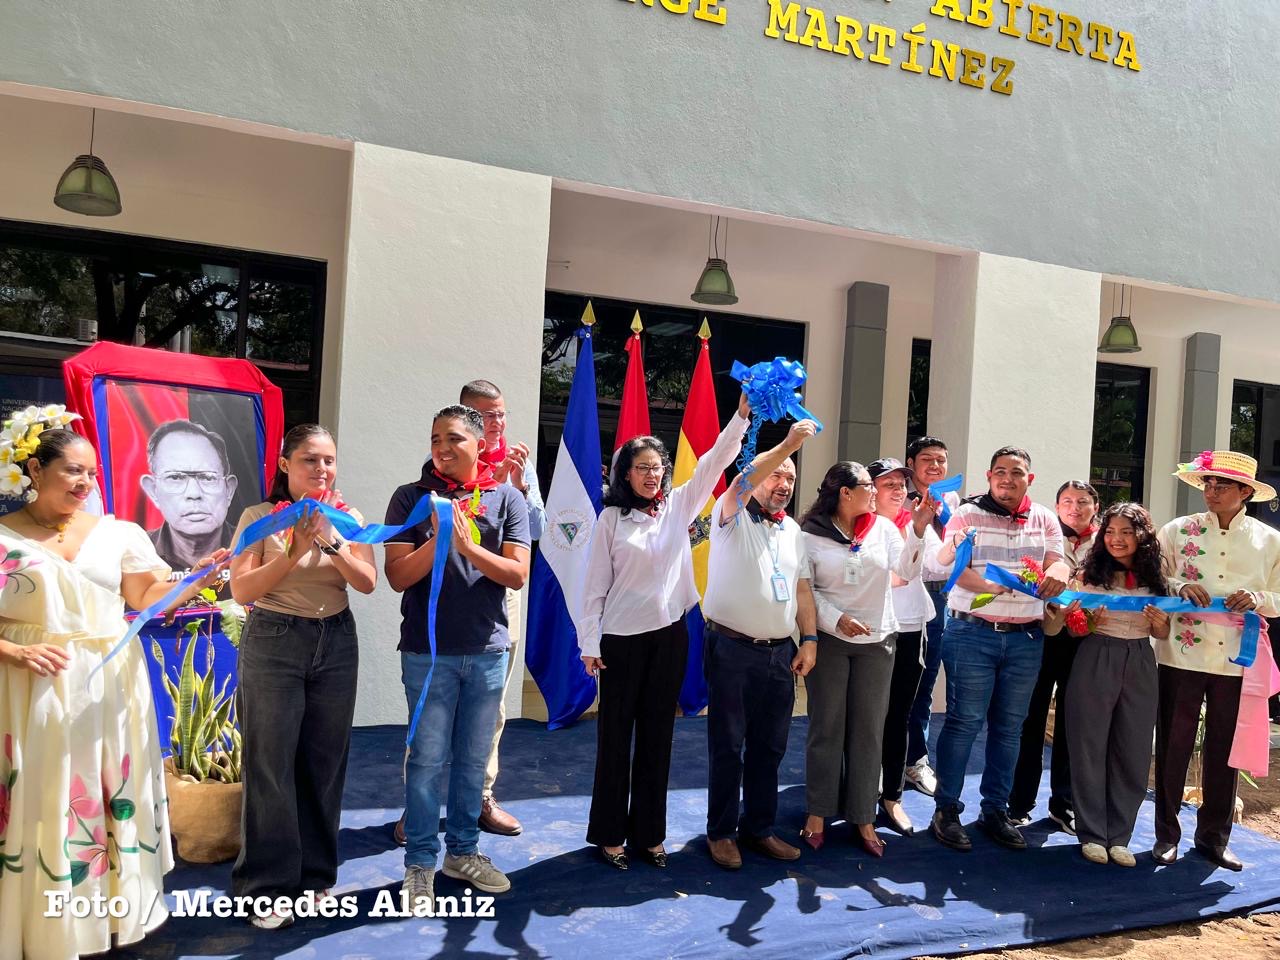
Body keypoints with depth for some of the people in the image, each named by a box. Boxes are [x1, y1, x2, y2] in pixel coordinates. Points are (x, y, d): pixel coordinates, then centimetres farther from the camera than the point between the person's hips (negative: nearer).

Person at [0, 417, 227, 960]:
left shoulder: (118, 533, 6)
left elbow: (150, 598, 2)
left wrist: (195, 582, -15)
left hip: (109, 687, 3)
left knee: (112, 798, 7)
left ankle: (108, 916, 22)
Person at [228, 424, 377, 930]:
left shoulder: (348, 519, 3)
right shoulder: (259, 517, -4)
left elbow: (367, 583, -7)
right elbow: (242, 590, -12)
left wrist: (332, 542, -21)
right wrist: (295, 550, -21)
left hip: (336, 645, 3)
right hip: (273, 645, -3)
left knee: (324, 762, 10)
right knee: (271, 764, 1)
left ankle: (315, 877, 26)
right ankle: (268, 885, 15)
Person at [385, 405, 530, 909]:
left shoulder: (506, 498, 2)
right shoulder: (411, 498, -1)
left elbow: (517, 574, -5)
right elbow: (398, 577, -6)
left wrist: (467, 545, -16)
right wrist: (439, 539, -20)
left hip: (488, 650, 2)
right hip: (428, 651, -2)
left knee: (473, 759, 13)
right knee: (428, 759, 3)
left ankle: (463, 851, 30)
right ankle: (420, 863, 19)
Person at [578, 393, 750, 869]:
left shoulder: (678, 506, 5)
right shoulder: (611, 518, -4)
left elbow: (713, 462, -3)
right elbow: (595, 584, -4)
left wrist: (742, 416, -14)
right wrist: (589, 643, -6)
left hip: (670, 636, 3)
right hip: (622, 638, -3)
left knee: (657, 736, 11)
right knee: (615, 737, 6)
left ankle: (648, 833, 23)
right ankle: (609, 833, 20)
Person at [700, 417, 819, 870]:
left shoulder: (793, 531, 15)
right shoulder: (733, 517, -3)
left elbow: (802, 587, 14)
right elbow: (744, 480, -23)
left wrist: (810, 638, 4)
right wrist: (789, 443, -28)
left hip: (780, 653, 5)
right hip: (732, 649, -5)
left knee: (769, 747, 12)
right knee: (727, 746, 3)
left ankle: (760, 828, 26)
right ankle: (721, 832, 17)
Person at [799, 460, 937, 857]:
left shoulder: (883, 527, 2)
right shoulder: (811, 535, -6)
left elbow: (907, 570, -8)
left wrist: (917, 529, -20)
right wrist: (836, 618, -17)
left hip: (877, 641, 3)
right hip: (828, 640, -3)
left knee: (869, 730, 7)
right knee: (826, 727, 5)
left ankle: (863, 817, 18)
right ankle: (818, 813, 18)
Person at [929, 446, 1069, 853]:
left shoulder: (1045, 519, 12)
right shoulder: (967, 514, 0)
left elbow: (1058, 563, 1)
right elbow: (953, 568, -11)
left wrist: (1055, 574, -24)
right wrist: (990, 586, -30)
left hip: (1025, 637, 4)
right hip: (973, 632, -4)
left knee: (1009, 727, 10)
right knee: (964, 721, -2)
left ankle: (995, 810, 23)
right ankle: (946, 809, 9)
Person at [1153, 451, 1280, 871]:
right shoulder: (1178, 530, 1)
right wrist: (1179, 587, -15)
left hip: (1236, 660, 2)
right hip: (1182, 655, -1)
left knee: (1224, 749, 11)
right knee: (1173, 746, 5)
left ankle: (1214, 836, 26)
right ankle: (1167, 833, 18)